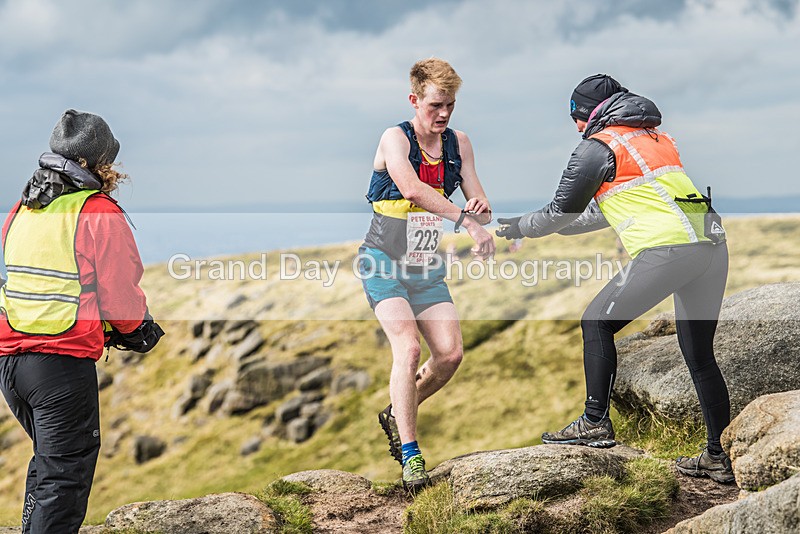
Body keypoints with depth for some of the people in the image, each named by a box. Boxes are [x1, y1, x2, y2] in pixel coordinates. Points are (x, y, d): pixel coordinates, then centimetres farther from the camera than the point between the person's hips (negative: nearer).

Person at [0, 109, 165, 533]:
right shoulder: (100, 213, -11)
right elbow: (120, 292, -11)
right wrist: (136, 329, 11)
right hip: (63, 360, -7)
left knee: (47, 460, 24)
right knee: (64, 474, 1)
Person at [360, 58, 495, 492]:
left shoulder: (458, 144, 4)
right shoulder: (395, 139, -12)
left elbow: (482, 212, 4)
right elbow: (411, 187, -32)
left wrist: (480, 210, -22)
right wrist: (466, 221, -41)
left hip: (428, 268, 5)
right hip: (384, 264, -5)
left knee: (450, 354, -7)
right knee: (408, 347, -21)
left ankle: (397, 415, 19)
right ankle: (409, 452, -13)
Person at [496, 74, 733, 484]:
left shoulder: (599, 146, 3)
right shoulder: (656, 138, 28)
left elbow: (562, 211, 9)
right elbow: (606, 210, 35)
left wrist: (520, 228, 27)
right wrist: (548, 227, 40)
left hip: (667, 248, -8)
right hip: (712, 244, 8)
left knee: (597, 323, 8)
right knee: (700, 356, 14)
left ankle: (595, 423, 6)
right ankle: (720, 457, 16)